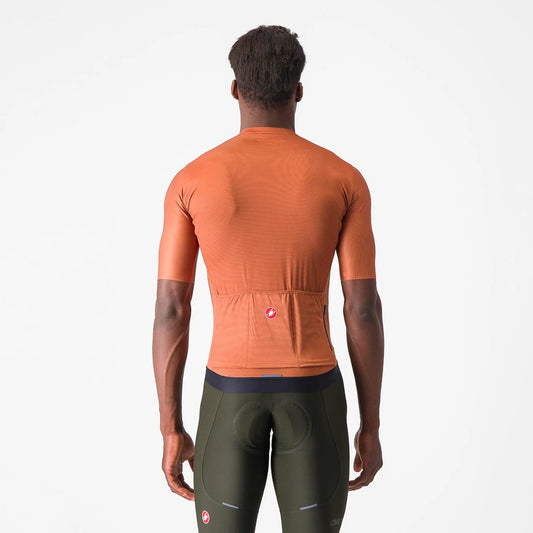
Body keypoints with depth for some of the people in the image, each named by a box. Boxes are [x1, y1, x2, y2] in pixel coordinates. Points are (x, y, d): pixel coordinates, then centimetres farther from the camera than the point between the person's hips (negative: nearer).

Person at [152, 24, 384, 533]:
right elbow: (364, 309, -6)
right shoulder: (345, 179, -4)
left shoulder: (190, 181, -3)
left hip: (231, 391, 0)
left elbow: (170, 311, -5)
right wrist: (372, 424, 5)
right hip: (314, 391, 0)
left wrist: (170, 430, 4)